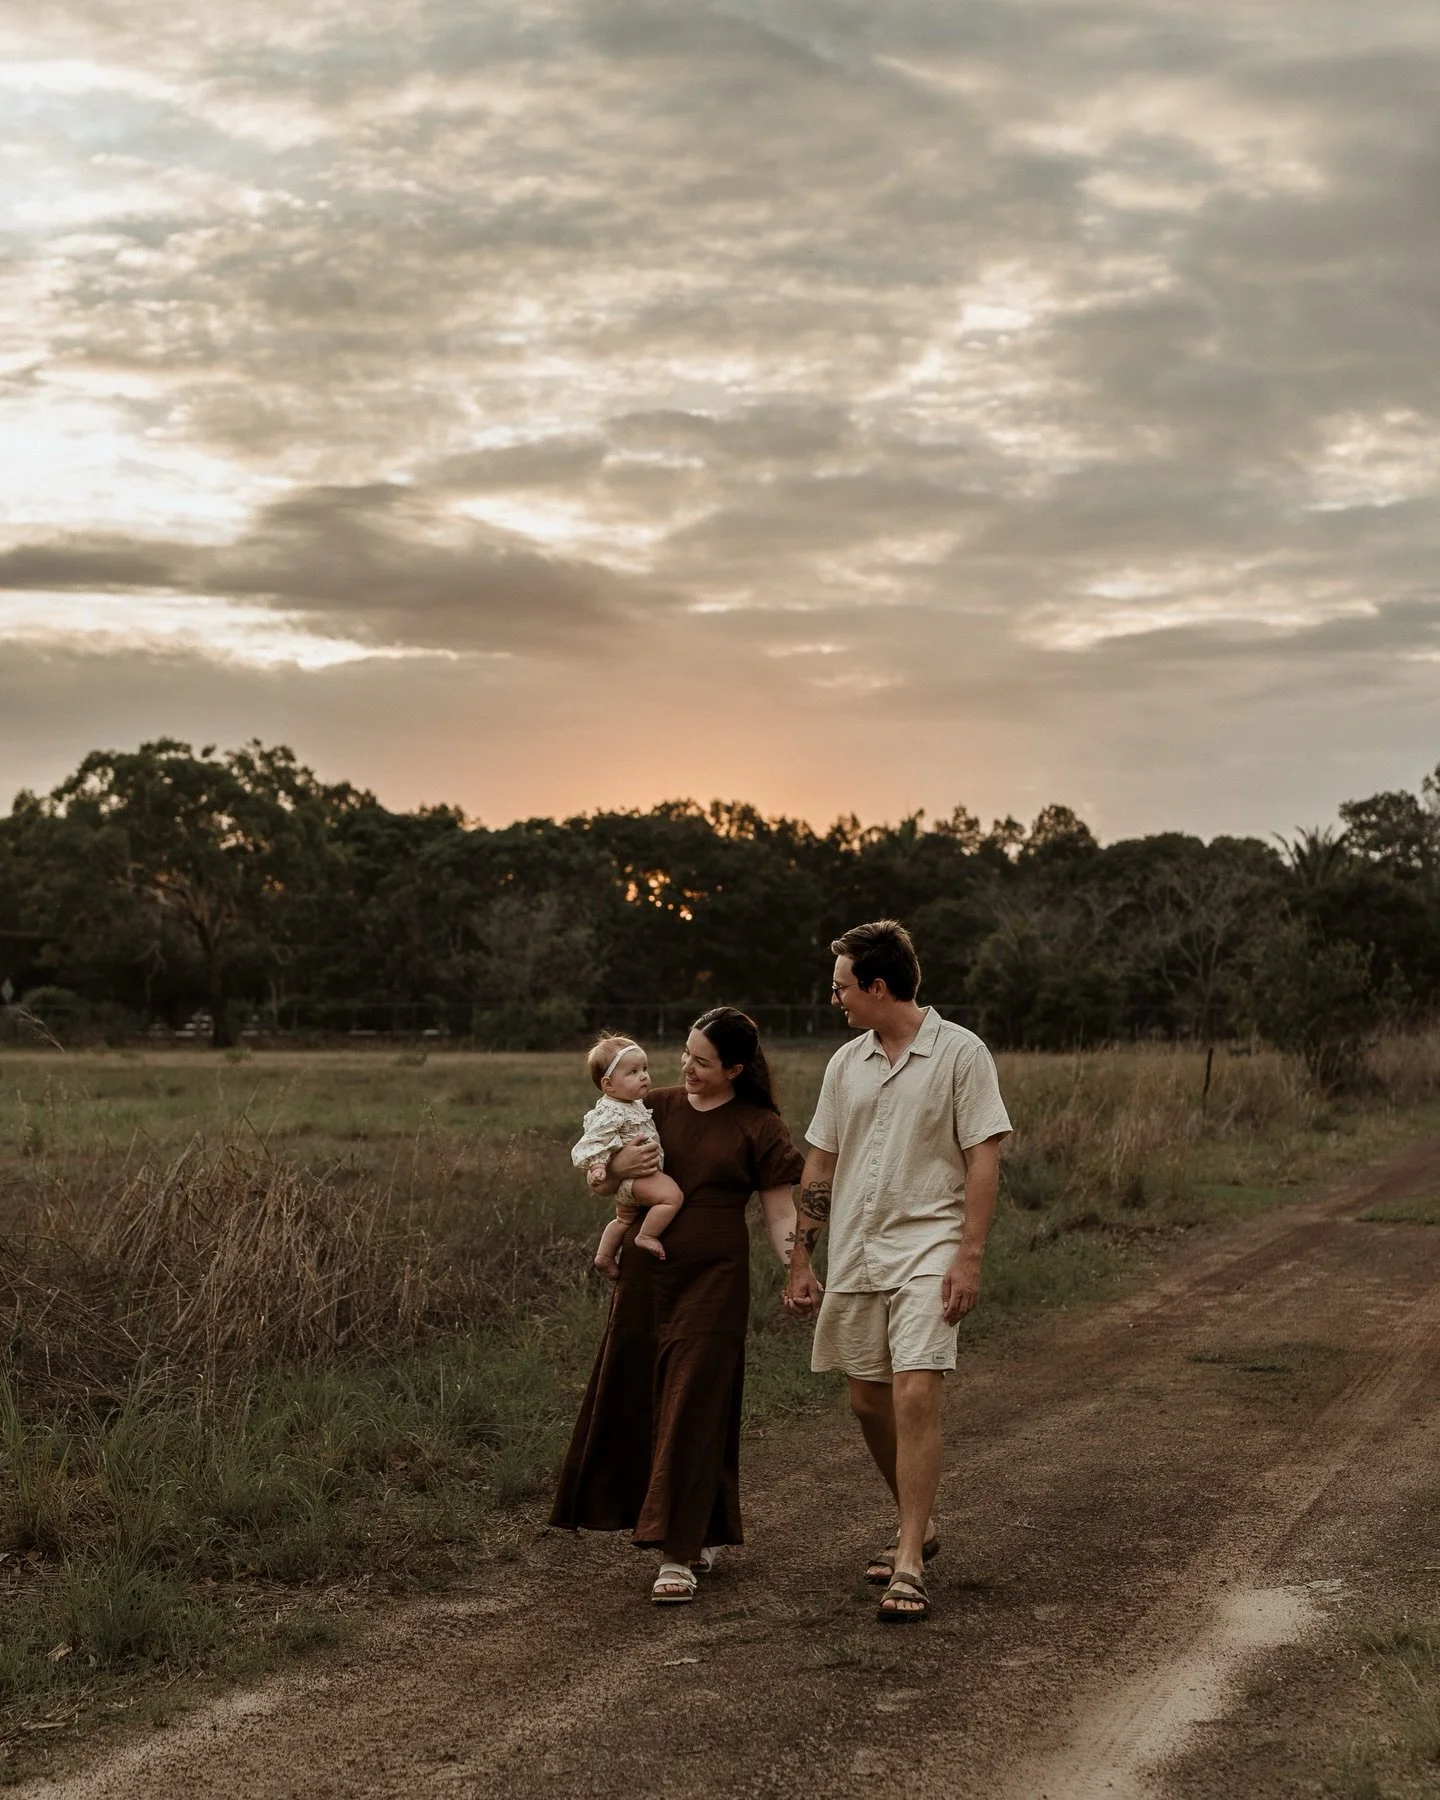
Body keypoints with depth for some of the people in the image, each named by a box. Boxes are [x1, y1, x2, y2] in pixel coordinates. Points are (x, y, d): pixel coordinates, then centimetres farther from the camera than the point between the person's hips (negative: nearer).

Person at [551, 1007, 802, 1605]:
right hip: (644, 1275, 5)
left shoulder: (759, 1127, -3)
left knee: (692, 1412, -6)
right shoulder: (656, 1106, 6)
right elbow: (597, 1179, 13)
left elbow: (779, 1213, -4)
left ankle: (679, 1555, -1)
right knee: (629, 1403, 10)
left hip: (713, 1283, -5)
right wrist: (618, 1167, -11)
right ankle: (697, 1533, 28)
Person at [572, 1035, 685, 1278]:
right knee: (672, 1196, -26)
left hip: (630, 1181, 11)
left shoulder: (635, 1104, 9)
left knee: (624, 1219, 27)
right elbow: (595, 1139, -30)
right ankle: (646, 1237, -17)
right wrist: (597, 1166, -42)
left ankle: (605, 1256, 40)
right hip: (632, 1174, -11)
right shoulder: (610, 1113, -23)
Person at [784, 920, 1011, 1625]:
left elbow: (983, 1161, -8)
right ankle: (917, 1524, 32)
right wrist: (800, 1262, 11)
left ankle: (909, 1566, -12)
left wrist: (969, 1258, -15)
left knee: (914, 1396, -16)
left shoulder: (960, 1052, -6)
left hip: (927, 1250, -6)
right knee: (868, 1402, 11)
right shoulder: (846, 1062, 10)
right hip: (854, 1256, 6)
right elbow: (819, 1167, 14)